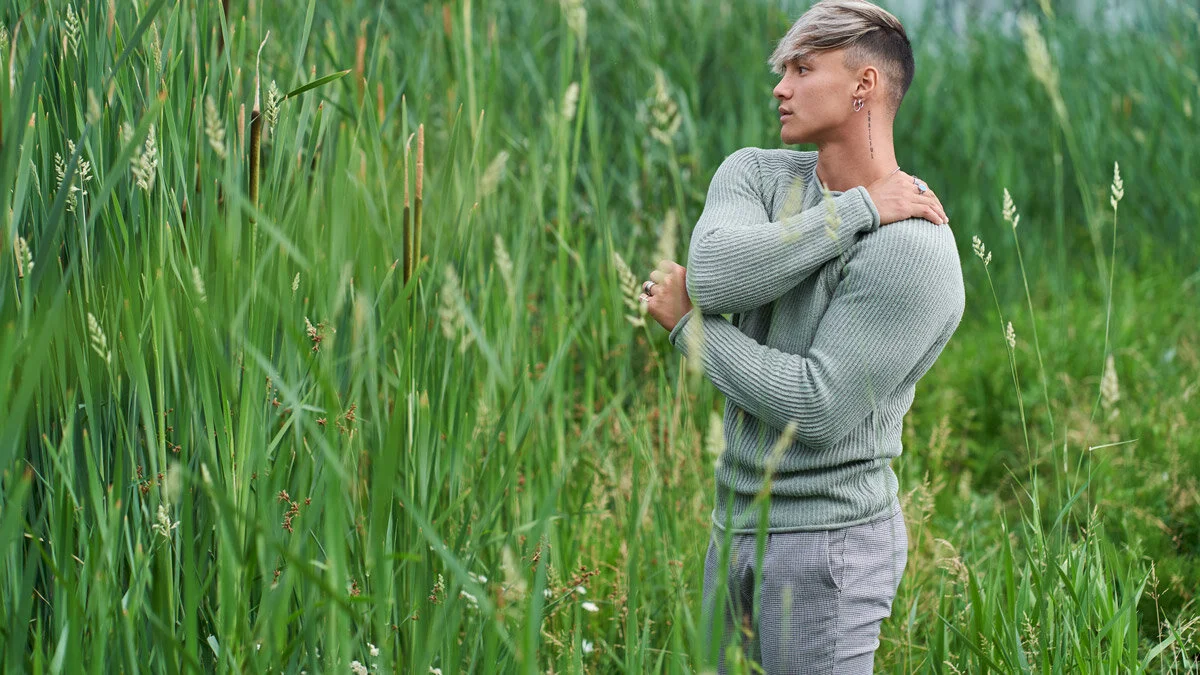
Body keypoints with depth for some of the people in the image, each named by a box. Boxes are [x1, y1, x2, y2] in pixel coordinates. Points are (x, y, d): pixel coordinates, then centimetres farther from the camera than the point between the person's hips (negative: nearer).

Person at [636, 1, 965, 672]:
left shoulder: (913, 247, -16)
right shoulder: (756, 175, 5)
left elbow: (819, 409, -22)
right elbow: (712, 275, -17)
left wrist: (690, 323, -11)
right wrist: (857, 212, -17)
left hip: (828, 543, -7)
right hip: (738, 526, 7)